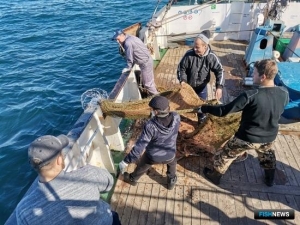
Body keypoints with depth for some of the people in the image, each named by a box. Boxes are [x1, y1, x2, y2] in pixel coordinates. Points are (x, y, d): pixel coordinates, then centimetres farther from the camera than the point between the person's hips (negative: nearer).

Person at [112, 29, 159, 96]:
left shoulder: (128, 42, -24)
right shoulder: (130, 37, 8)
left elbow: (129, 56, -18)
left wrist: (128, 67, -8)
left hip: (145, 62, -10)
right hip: (147, 60, 10)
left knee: (147, 83, 2)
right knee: (149, 80, 24)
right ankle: (155, 94, 40)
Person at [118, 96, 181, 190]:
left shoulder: (150, 126, -37)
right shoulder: (176, 117, -27)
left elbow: (139, 146, -33)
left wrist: (125, 161, -25)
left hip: (152, 156, -2)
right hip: (169, 155, 2)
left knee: (142, 166, 31)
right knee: (172, 162, 38)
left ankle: (132, 179, 59)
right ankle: (171, 181, 57)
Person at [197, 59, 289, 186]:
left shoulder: (251, 96, -31)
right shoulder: (284, 93, -13)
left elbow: (224, 111, -28)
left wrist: (204, 108, -14)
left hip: (247, 138, -5)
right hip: (269, 136, 6)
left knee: (226, 155, 18)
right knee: (267, 156, 36)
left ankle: (214, 176, 39)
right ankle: (270, 180, 58)